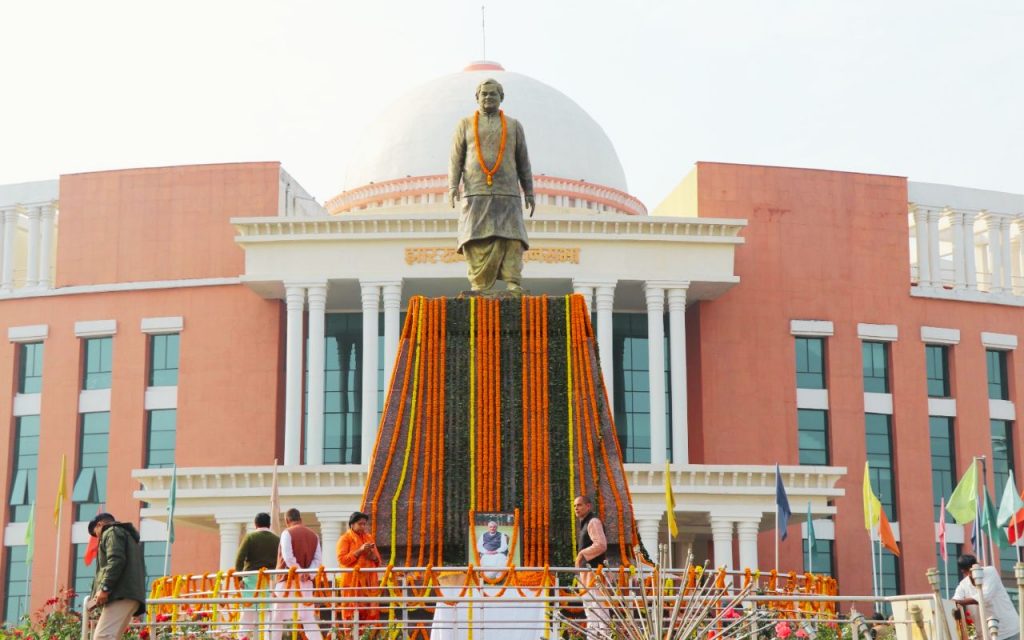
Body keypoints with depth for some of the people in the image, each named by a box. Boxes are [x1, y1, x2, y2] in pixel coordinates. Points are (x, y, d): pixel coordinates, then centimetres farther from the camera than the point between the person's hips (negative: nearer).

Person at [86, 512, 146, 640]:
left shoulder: (112, 532, 5)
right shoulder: (128, 536, 34)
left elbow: (116, 561, -13)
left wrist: (105, 588, -18)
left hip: (120, 593, -10)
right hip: (131, 594, 10)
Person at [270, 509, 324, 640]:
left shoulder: (287, 533, -4)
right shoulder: (313, 535, 12)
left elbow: (288, 558, -16)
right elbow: (318, 559, 3)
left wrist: (299, 572, -11)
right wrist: (309, 573, -8)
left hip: (288, 580, -4)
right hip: (306, 582, 5)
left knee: (277, 617, 4)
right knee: (308, 618, 4)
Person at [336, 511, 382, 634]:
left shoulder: (369, 538, 17)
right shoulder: (345, 538, 0)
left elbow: (378, 560, 19)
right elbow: (342, 559, -11)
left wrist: (372, 555, -4)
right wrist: (360, 551, -17)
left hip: (368, 581, 5)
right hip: (353, 581, -5)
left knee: (370, 611, -1)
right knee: (353, 611, -8)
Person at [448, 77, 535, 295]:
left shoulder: (513, 126, 16)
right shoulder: (465, 125, 14)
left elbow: (523, 163, 15)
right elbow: (456, 160, 8)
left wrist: (529, 193, 8)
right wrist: (453, 186, -6)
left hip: (507, 195, 0)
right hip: (476, 194, 0)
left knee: (511, 237, -13)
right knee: (477, 240, -10)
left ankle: (514, 285, -17)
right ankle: (479, 287, -11)